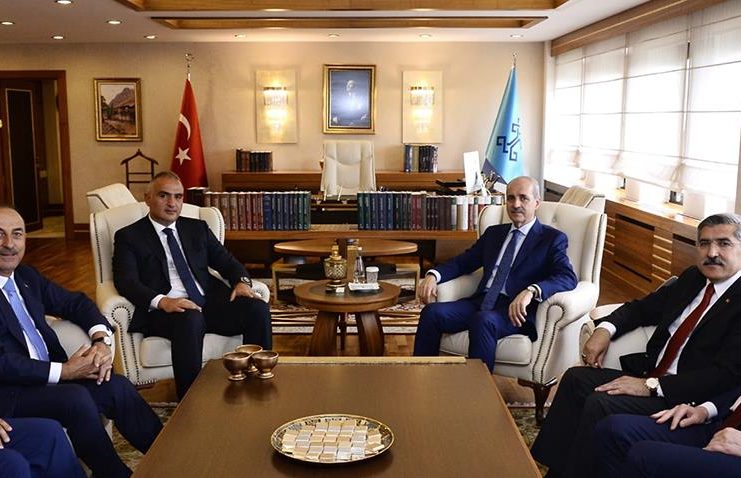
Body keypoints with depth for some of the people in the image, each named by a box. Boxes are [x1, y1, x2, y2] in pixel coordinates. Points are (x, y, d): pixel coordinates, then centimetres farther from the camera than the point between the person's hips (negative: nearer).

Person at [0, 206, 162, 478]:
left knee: (118, 387, -12)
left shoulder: (26, 276, 10)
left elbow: (75, 302, 17)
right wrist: (64, 371, -18)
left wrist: (101, 339, -3)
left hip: (51, 374, 7)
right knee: (76, 398, -29)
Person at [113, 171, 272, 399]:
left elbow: (226, 261, 18)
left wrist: (242, 282, -7)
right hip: (168, 310, -4)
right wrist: (162, 301, -24)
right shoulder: (129, 237, 9)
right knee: (190, 320, -38)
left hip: (211, 303, 4)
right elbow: (126, 281, -5)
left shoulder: (198, 228, 22)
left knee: (258, 308, -22)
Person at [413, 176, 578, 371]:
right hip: (482, 302, 5)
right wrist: (434, 275, 1)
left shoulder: (552, 238, 6)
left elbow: (568, 278, -9)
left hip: (516, 310, -5)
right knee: (432, 312, -19)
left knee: (483, 320, -37)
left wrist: (531, 291, -29)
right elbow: (463, 262, 23)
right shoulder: (494, 233, 24)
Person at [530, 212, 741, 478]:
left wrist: (651, 386, -23)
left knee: (599, 404, -25)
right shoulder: (692, 278, 11)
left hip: (684, 397, -8)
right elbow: (643, 307, 21)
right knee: (576, 378, -5)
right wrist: (605, 329, 0)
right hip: (649, 376, 8)